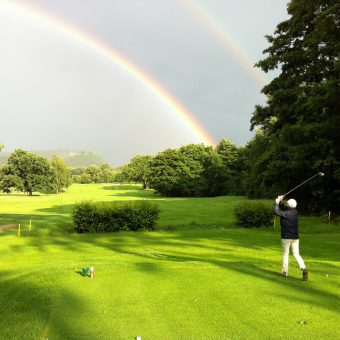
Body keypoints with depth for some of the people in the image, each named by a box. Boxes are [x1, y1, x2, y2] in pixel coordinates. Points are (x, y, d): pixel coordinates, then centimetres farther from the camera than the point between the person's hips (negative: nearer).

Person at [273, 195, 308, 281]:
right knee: (296, 254, 7)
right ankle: (303, 268, -14)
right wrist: (280, 202, 5)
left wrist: (277, 202, -13)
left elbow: (276, 212, -23)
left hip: (286, 237, -6)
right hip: (295, 237, 6)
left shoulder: (286, 213, -18)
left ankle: (285, 272, 13)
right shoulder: (295, 211, 5)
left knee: (285, 254, 8)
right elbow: (283, 209, 16)